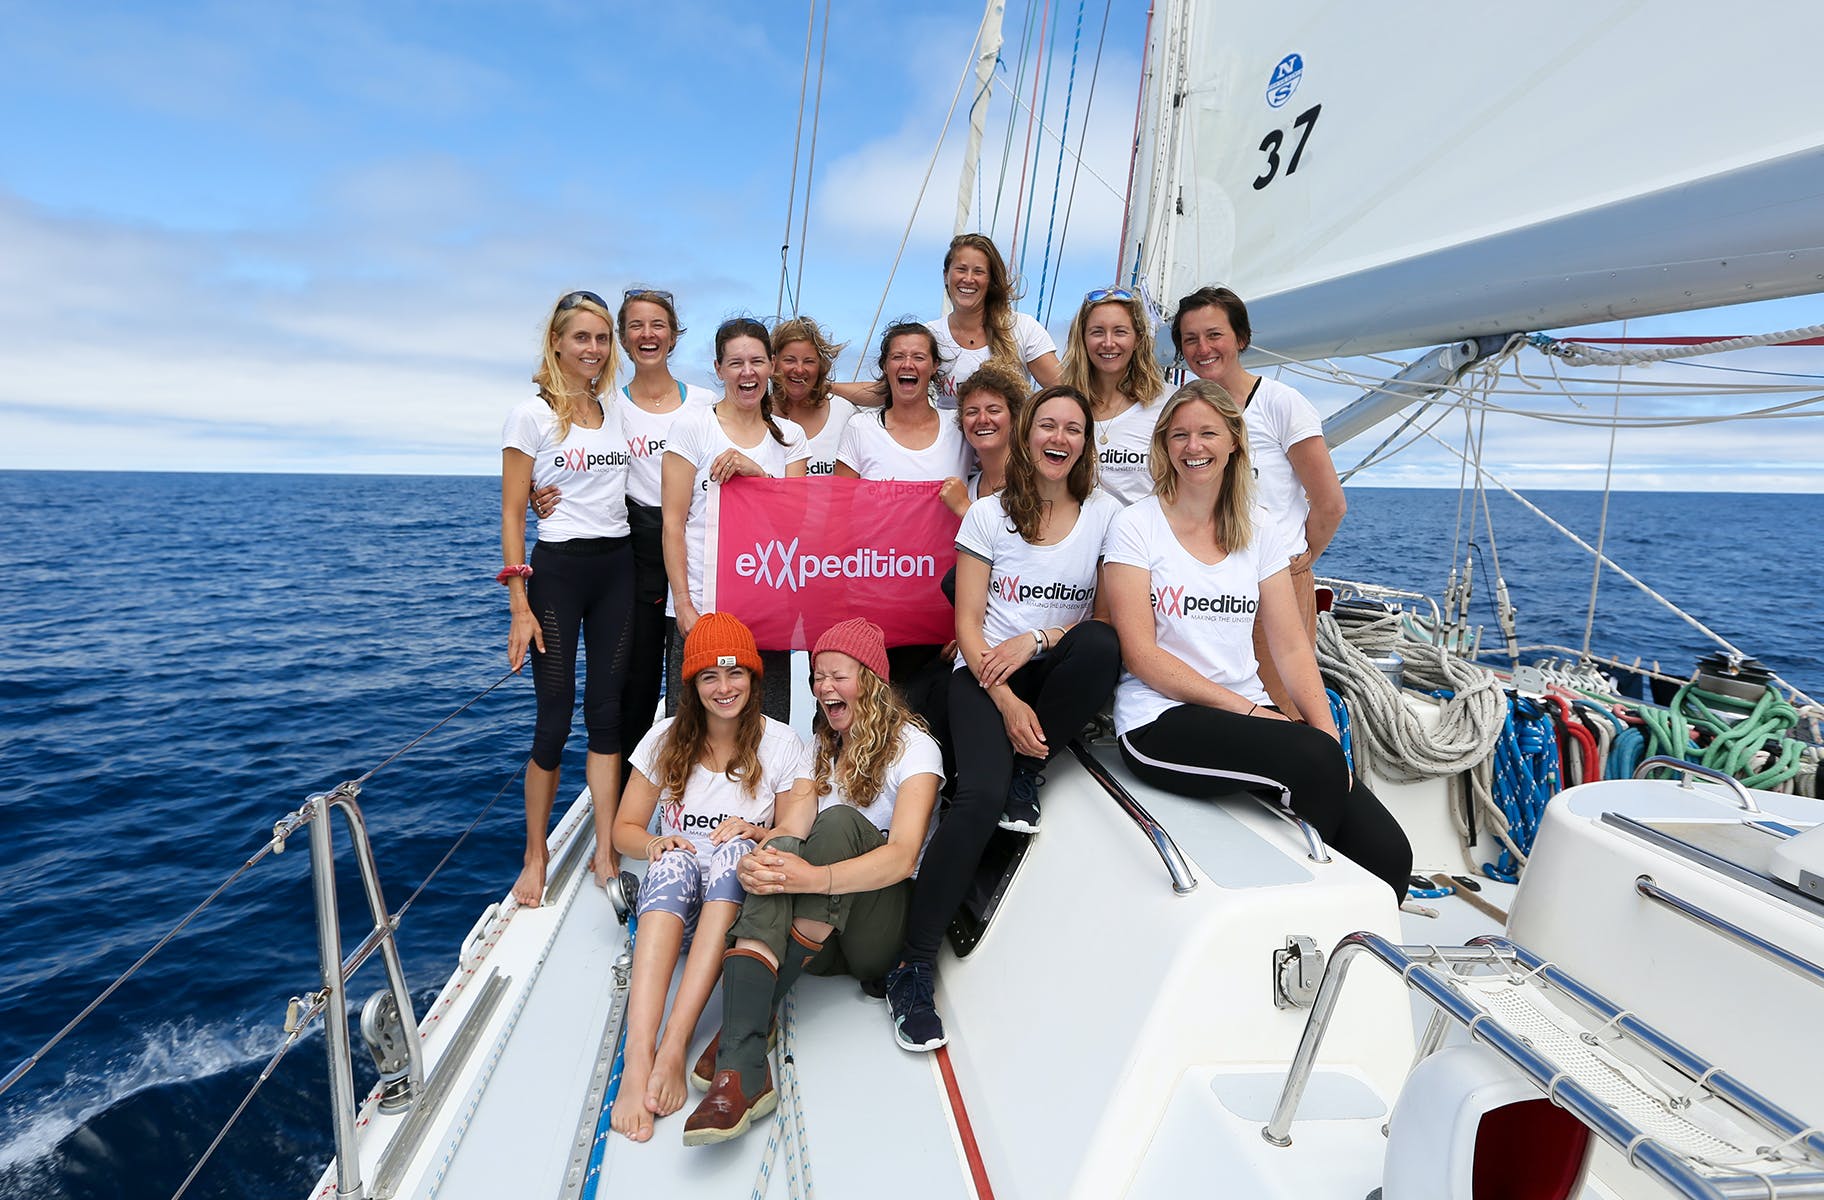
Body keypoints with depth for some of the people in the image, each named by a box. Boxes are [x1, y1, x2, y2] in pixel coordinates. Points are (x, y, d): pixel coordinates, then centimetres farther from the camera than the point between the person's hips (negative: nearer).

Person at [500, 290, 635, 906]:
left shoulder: (617, 414, 12)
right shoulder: (531, 415, -3)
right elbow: (511, 515, -5)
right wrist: (520, 606, -12)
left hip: (617, 567, 4)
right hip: (557, 569, -4)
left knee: (607, 712, 6)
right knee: (555, 718, 0)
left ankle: (605, 853, 14)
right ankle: (535, 856, 17)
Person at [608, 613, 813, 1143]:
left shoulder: (780, 743, 2)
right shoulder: (666, 739, 6)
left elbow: (797, 833, 5)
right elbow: (624, 829, 9)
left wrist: (760, 834, -17)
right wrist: (653, 843, -14)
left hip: (743, 891, -1)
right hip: (671, 893, 1)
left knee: (735, 851, -35)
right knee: (675, 862, -35)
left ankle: (674, 1045, -42)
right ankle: (639, 1056, -49)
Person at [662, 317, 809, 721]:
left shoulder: (790, 435, 10)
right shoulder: (693, 426, 0)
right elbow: (673, 523, -3)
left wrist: (756, 472, -12)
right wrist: (683, 604, -10)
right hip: (701, 608, -3)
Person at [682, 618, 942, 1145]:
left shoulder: (912, 746, -4)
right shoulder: (818, 750, 14)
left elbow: (903, 856, -19)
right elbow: (792, 832, 2)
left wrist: (817, 878, -37)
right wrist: (755, 861, -23)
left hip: (881, 933, -4)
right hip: (821, 939, 4)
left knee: (840, 822, -29)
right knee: (782, 851, -28)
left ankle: (748, 1018, -28)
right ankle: (741, 1067, -45)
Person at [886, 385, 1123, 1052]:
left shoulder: (1106, 515, 7)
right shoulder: (989, 514, 5)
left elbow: (1109, 619, 2)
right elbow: (967, 622, -1)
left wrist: (1037, 639, -15)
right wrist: (1006, 702, -16)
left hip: (1056, 677, 2)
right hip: (985, 676, -1)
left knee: (1100, 643, -34)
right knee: (979, 798, -28)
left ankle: (1027, 773, -12)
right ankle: (913, 968, -17)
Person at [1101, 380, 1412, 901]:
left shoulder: (1258, 532, 12)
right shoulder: (1135, 526, -1)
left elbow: (1291, 647, 8)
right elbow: (1141, 654, -8)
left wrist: (1328, 735, -8)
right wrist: (1245, 709, -14)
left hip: (1251, 715, 4)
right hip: (1160, 721, -4)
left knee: (1389, 854, -16)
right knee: (1313, 759, -30)